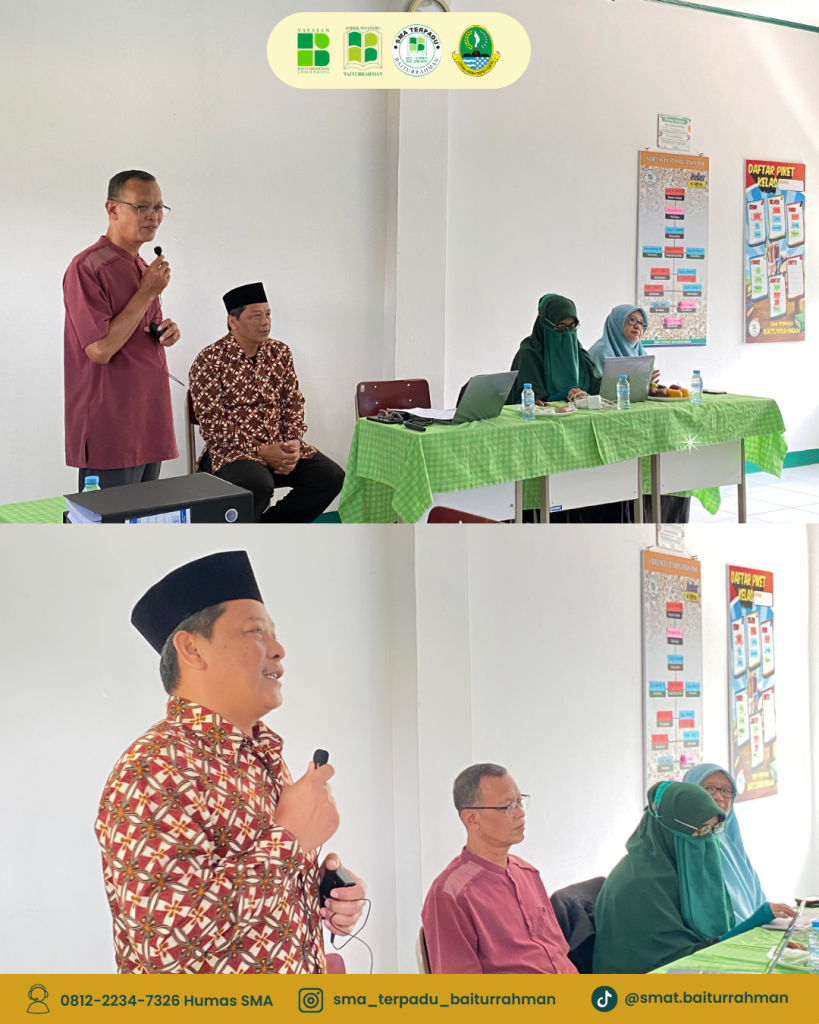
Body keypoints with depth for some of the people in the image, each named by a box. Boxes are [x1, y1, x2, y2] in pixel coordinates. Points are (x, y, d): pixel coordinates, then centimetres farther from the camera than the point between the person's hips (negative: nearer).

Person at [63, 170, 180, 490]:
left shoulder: (143, 268, 16)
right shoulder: (88, 267, -13)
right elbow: (100, 350, -20)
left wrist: (167, 332, 4)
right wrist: (147, 293, -15)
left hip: (149, 425, 9)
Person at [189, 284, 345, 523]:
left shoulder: (280, 353, 9)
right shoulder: (209, 360, -9)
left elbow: (293, 403, 12)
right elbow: (212, 424, -14)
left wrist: (294, 442, -8)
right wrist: (260, 451, -20)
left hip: (280, 447, 6)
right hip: (232, 450, -6)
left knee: (331, 476, -13)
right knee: (258, 484, -36)